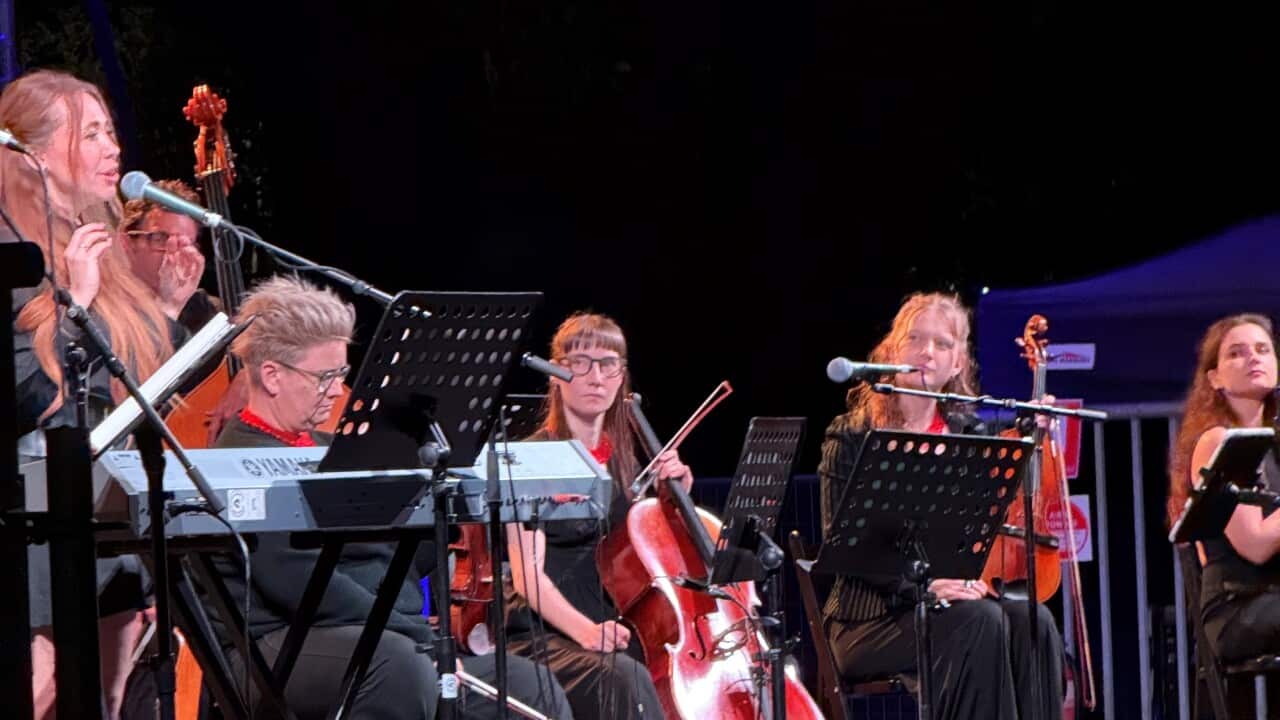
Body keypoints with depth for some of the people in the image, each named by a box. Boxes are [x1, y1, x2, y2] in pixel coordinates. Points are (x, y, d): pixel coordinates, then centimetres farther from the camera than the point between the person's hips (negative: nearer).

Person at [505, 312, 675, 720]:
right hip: (543, 637, -6)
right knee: (625, 679, -36)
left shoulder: (624, 461, 15)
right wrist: (583, 629, -31)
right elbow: (528, 573, -14)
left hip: (611, 633, 6)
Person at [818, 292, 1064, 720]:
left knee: (1031, 621, -25)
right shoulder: (852, 436, 0)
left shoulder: (969, 436, 15)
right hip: (871, 616, -5)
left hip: (956, 594, 5)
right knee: (979, 621, -31)